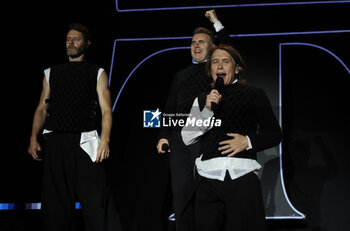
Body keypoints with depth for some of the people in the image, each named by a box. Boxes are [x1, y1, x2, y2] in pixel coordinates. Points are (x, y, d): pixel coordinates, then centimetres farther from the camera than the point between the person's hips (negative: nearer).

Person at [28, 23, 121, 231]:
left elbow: (106, 110, 2)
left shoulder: (97, 73, 11)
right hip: (56, 143, 3)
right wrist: (34, 138, 3)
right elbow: (42, 109, 17)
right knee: (56, 200, 3)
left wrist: (105, 139, -14)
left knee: (95, 198, -11)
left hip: (85, 142, -3)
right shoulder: (51, 73, 19)